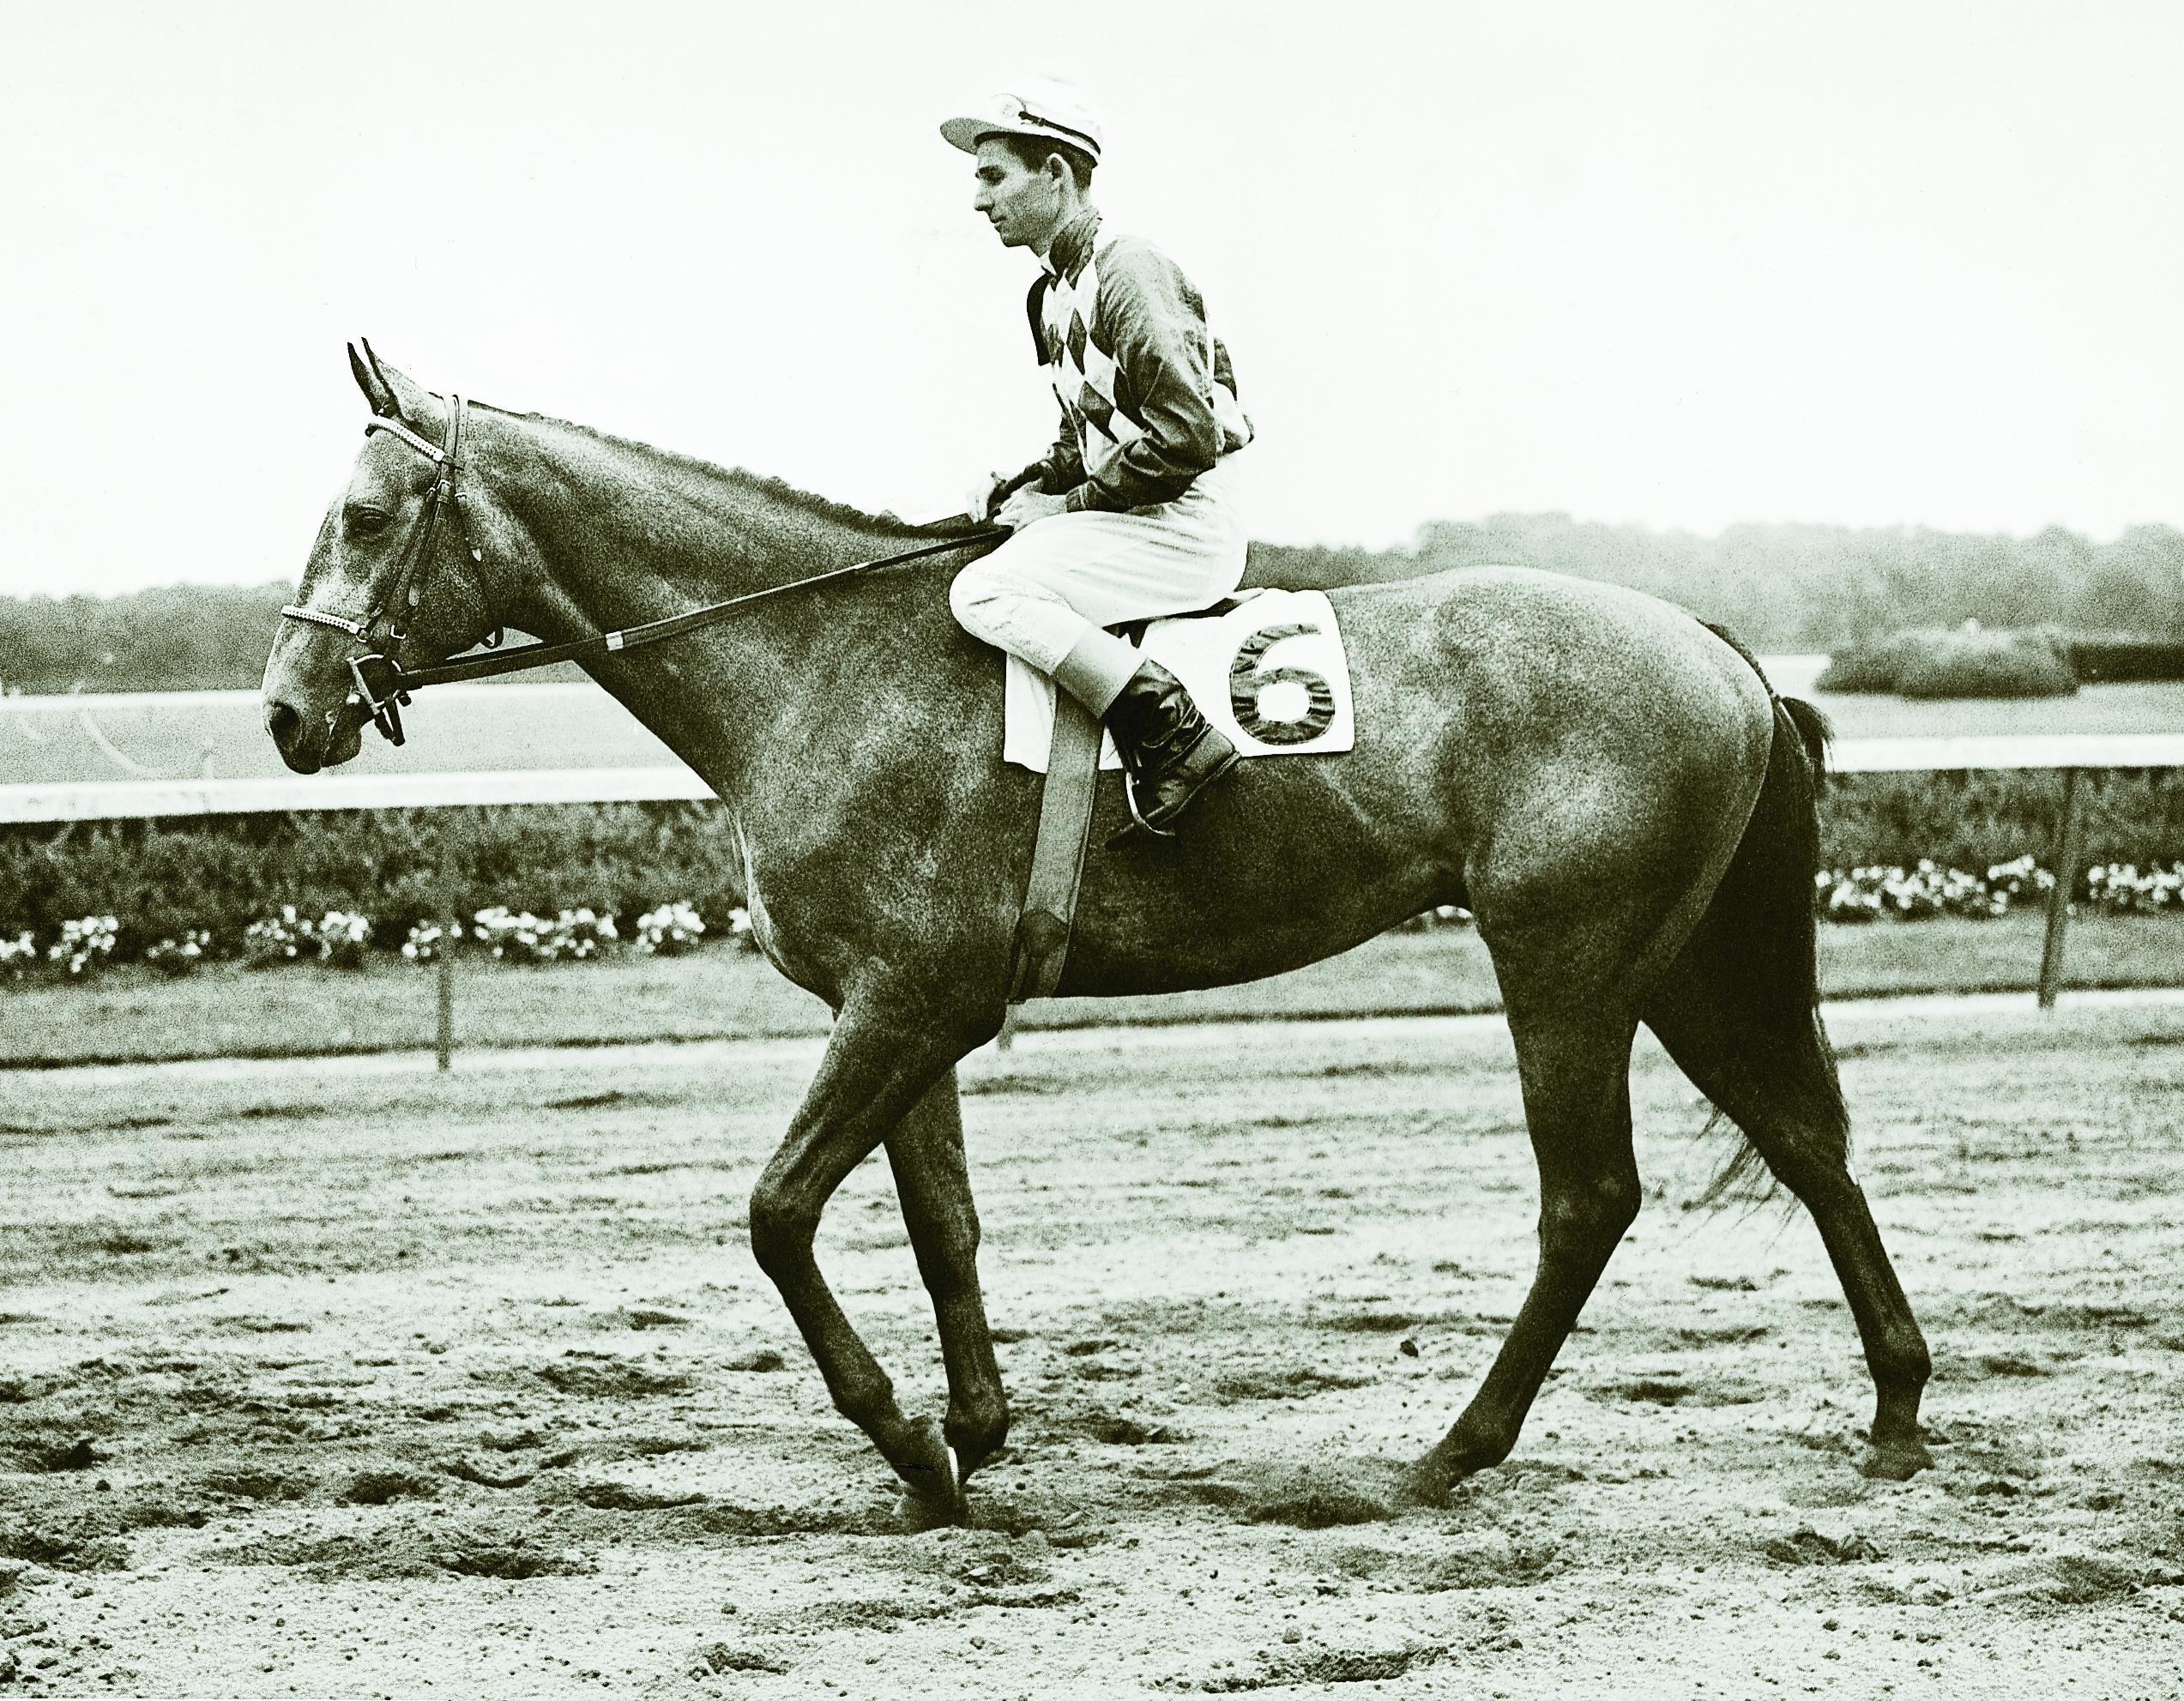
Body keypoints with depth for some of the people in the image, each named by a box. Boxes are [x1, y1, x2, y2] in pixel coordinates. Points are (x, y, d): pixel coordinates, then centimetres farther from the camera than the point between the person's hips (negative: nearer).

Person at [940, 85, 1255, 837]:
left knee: (981, 593, -19)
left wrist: (1070, 503, -14)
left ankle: (1174, 734, -22)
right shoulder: (1054, 293, 16)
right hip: (1138, 522, 10)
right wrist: (1017, 491, 5)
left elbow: (1187, 433, -22)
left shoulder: (1128, 273, -15)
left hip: (1186, 530, -10)